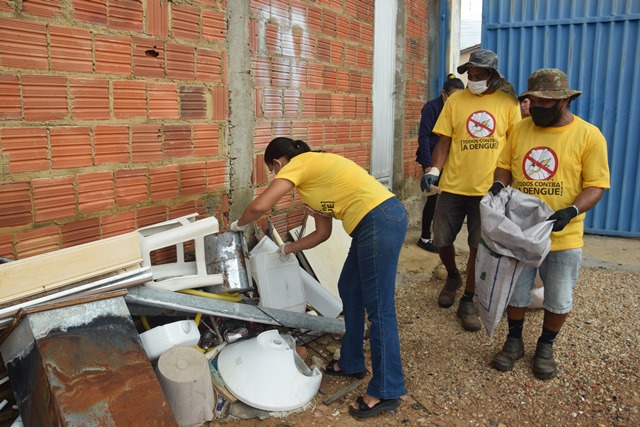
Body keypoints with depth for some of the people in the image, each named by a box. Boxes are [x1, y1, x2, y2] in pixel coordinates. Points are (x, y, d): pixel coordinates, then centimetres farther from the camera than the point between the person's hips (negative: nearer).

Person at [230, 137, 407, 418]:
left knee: (378, 307, -3)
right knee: (349, 291, 19)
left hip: (381, 221, -10)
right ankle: (351, 363, 33)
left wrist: (239, 224, 7)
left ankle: (387, 391, 9)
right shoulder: (313, 171, 24)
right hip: (375, 222, 10)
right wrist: (287, 249, 35)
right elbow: (322, 233, 26)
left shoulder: (297, 164, -2)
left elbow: (260, 206, -13)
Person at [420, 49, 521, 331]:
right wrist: (434, 170, -12)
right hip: (453, 185, 1)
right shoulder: (455, 100, 3)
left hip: (489, 187, -1)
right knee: (441, 240, 7)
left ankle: (467, 301, 21)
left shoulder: (508, 102, 1)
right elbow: (444, 140, 2)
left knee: (479, 247, 4)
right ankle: (453, 276, 39)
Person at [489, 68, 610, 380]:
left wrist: (571, 211, -27)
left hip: (562, 237, -2)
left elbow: (596, 185, -11)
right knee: (515, 293, 15)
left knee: (558, 300, 13)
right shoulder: (520, 129, 1)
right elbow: (504, 165, 7)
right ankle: (514, 342, 36)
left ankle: (545, 347, 36)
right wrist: (498, 185, -15)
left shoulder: (588, 135, -9)